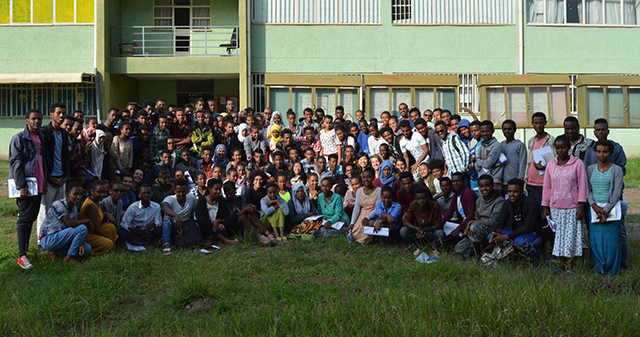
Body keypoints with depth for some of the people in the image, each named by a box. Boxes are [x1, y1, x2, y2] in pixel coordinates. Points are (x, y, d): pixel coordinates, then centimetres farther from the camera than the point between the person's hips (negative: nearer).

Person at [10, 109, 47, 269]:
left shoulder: (41, 138, 15)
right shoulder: (19, 138, -6)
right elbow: (15, 163, -11)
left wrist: (45, 182, 15)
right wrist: (21, 186, -18)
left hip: (38, 185, 7)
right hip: (25, 185, -6)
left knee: (32, 217, 11)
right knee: (25, 218, -7)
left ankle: (25, 246, 23)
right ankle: (21, 255, -5)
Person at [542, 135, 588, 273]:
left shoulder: (577, 163, -3)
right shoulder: (551, 164, 7)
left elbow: (582, 185, -3)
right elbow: (546, 187, 10)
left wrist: (581, 206, -8)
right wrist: (545, 207, 8)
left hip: (572, 208, -3)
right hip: (555, 208, 3)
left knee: (572, 235, 0)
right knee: (559, 235, 7)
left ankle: (573, 265, 11)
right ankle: (562, 264, 17)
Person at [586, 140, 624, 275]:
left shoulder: (616, 170, 0)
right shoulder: (590, 169, 9)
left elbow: (617, 192, -7)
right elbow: (587, 190, 5)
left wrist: (606, 209, -17)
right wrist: (594, 206, -11)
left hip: (611, 208, -2)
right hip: (594, 209, 2)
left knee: (610, 238, -1)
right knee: (595, 238, 2)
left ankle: (610, 269, 12)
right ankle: (597, 268, 14)